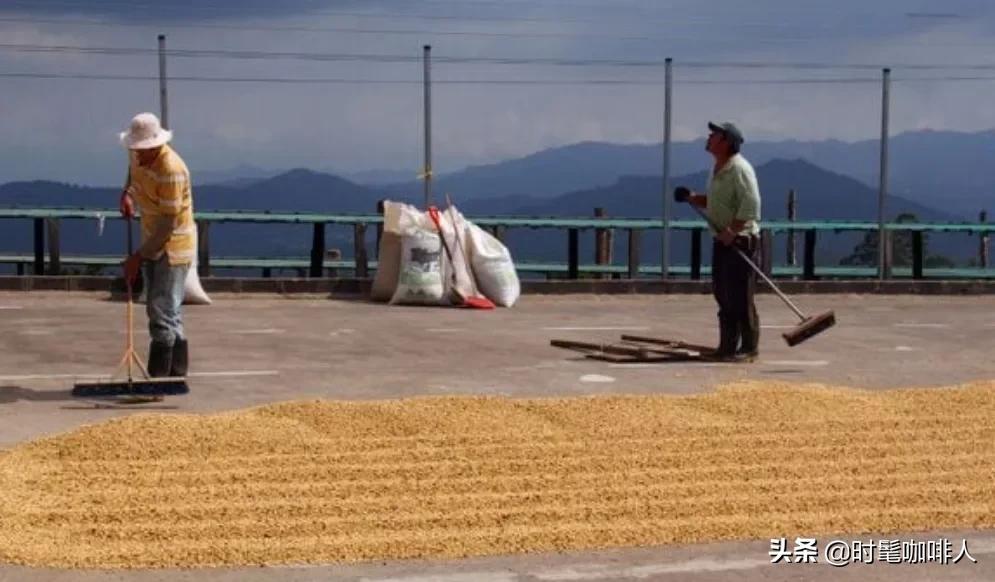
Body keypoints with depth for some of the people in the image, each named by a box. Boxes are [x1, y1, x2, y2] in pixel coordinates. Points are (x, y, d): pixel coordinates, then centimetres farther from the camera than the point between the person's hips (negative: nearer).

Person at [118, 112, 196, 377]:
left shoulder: (172, 170, -26)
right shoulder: (137, 155, -1)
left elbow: (168, 224, -25)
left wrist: (138, 256, -21)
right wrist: (127, 193, 8)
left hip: (174, 245, -9)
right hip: (154, 243, 9)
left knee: (163, 313, -11)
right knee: (169, 312, 14)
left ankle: (159, 377, -9)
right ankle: (177, 373, 22)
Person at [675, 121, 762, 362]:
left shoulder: (739, 169, -16)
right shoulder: (717, 168, 14)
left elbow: (751, 204, -24)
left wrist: (733, 231, -28)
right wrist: (692, 198, 7)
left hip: (741, 240, -10)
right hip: (722, 240, 10)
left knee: (740, 297, -6)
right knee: (723, 295, 13)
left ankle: (749, 348, 1)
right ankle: (728, 346, 21)